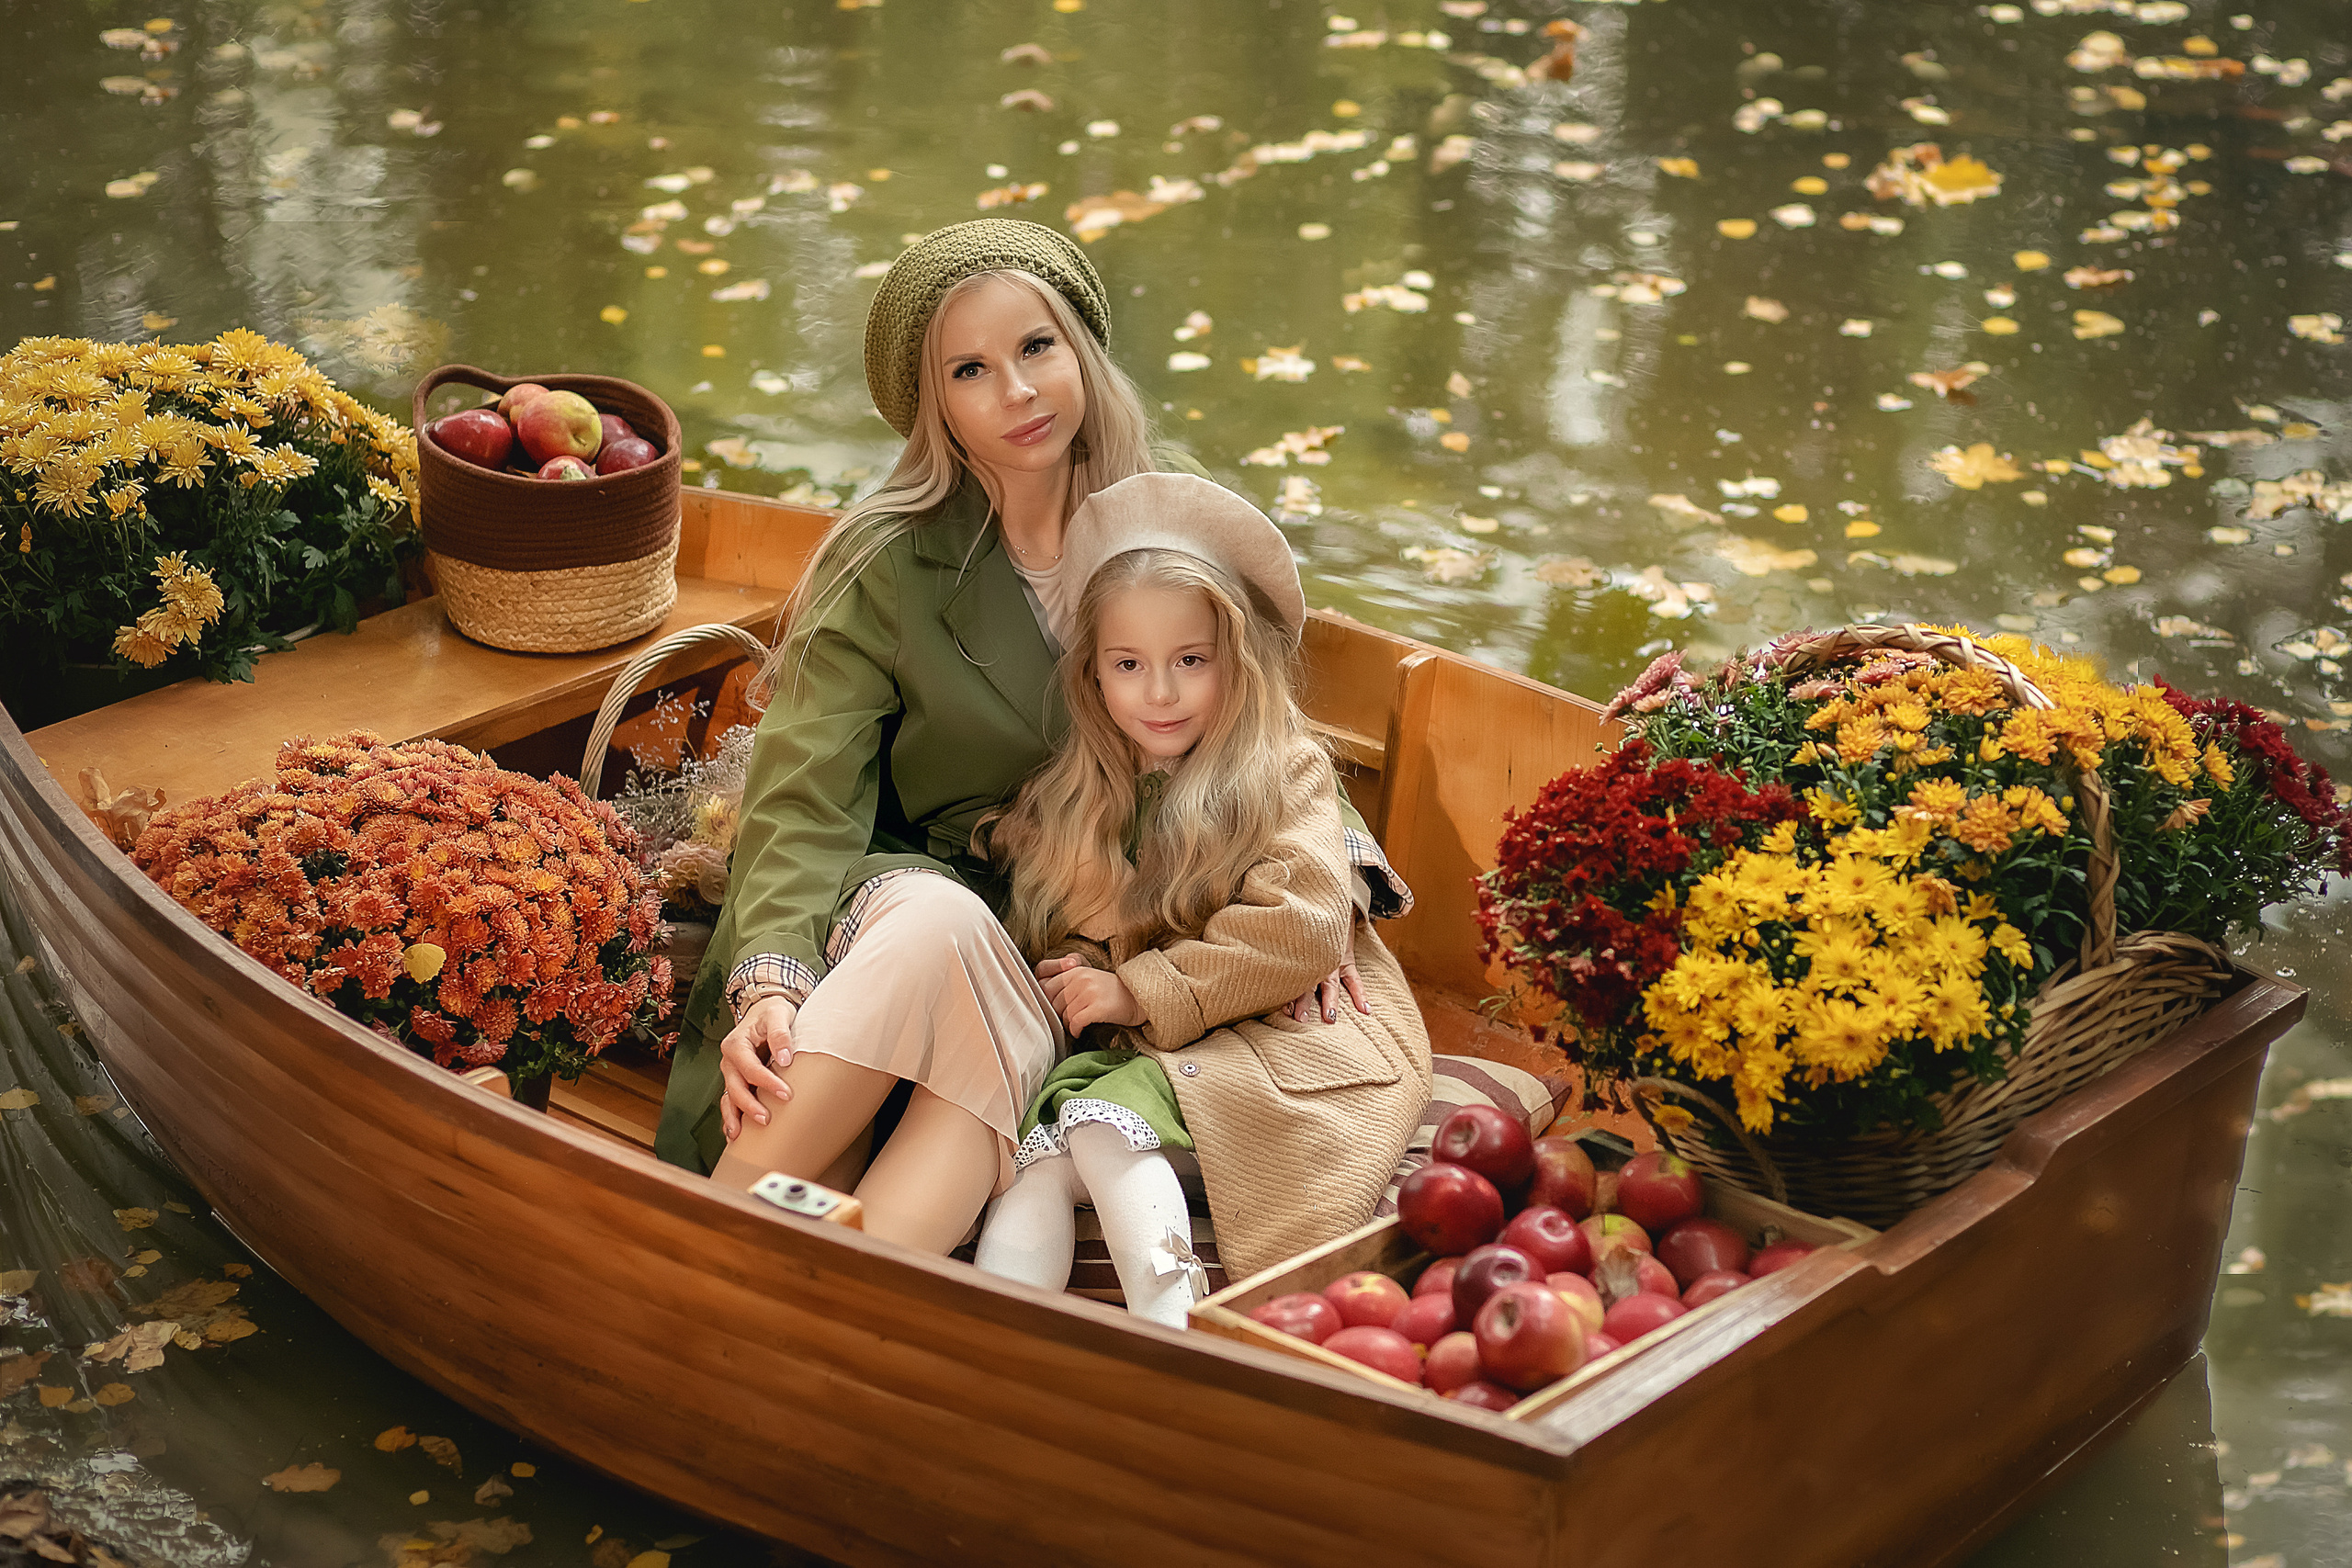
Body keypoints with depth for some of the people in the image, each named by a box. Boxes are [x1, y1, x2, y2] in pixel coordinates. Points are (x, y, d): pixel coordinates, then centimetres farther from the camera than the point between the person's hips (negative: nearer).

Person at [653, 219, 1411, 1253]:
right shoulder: (885, 567, -5)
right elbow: (804, 800, -13)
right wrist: (771, 982, -30)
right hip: (907, 900, -1)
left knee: (999, 1049, -33)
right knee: (936, 918, -37)